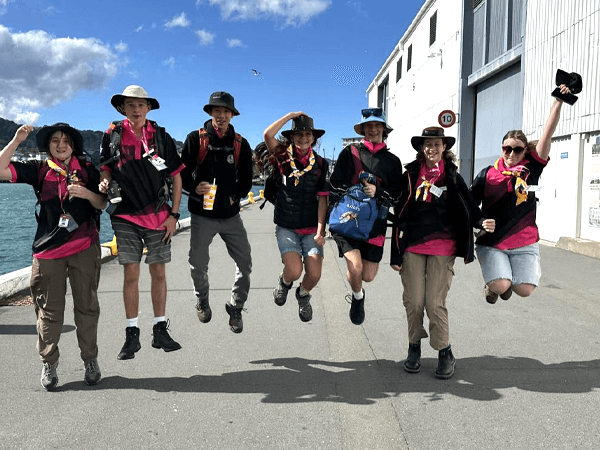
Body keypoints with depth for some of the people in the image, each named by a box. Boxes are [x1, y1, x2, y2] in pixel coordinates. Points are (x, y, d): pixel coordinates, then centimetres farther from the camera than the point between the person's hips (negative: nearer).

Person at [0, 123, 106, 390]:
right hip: (48, 249, 0)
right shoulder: (39, 170, 8)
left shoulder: (86, 169, 9)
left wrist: (86, 193, -11)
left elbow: (102, 205, 8)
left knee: (87, 306, 5)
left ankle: (90, 360, 18)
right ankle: (49, 363, 19)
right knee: (49, 310, 5)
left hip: (84, 247, 0)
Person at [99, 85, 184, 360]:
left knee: (158, 272, 3)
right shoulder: (112, 136, 4)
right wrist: (104, 185, -14)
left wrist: (173, 215, -1)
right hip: (126, 216, 0)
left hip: (158, 216, 0)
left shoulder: (161, 137, 3)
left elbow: (176, 177, 5)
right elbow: (106, 170, 11)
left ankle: (160, 331, 14)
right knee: (130, 274, -2)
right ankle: (132, 334, 8)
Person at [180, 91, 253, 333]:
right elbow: (182, 172, -2)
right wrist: (194, 187, -20)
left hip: (231, 215, 2)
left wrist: (234, 197, -4)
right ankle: (202, 301, 38)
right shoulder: (196, 138, -1)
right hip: (202, 215, -2)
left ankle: (235, 308, 20)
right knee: (198, 266, 7)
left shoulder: (240, 144, 5)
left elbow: (246, 179, 10)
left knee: (245, 263, -1)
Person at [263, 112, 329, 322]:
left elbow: (322, 200, 2)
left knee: (314, 275, -12)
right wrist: (290, 115, -8)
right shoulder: (283, 158, 0)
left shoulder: (320, 164, 4)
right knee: (294, 271, -20)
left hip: (311, 230, 1)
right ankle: (285, 281, 19)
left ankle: (303, 295, 25)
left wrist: (320, 231, -6)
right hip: (286, 228, -1)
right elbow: (268, 135, -18)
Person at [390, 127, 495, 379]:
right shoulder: (410, 175, 5)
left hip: (442, 248, -1)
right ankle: (414, 349, 23)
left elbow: (469, 208, 7)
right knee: (413, 301, 3)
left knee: (435, 302, -4)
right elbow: (399, 215, 6)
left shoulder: (453, 177, 7)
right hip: (412, 246, 1)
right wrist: (395, 254, 3)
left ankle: (445, 353, 14)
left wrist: (482, 222, -17)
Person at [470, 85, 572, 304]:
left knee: (525, 290, -9)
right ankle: (492, 283, 18)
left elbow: (547, 134, -9)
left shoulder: (531, 168, 0)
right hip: (491, 243, -1)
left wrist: (558, 102, -17)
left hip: (524, 244, 2)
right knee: (501, 286, -19)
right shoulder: (487, 175, -2)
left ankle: (506, 280, 25)